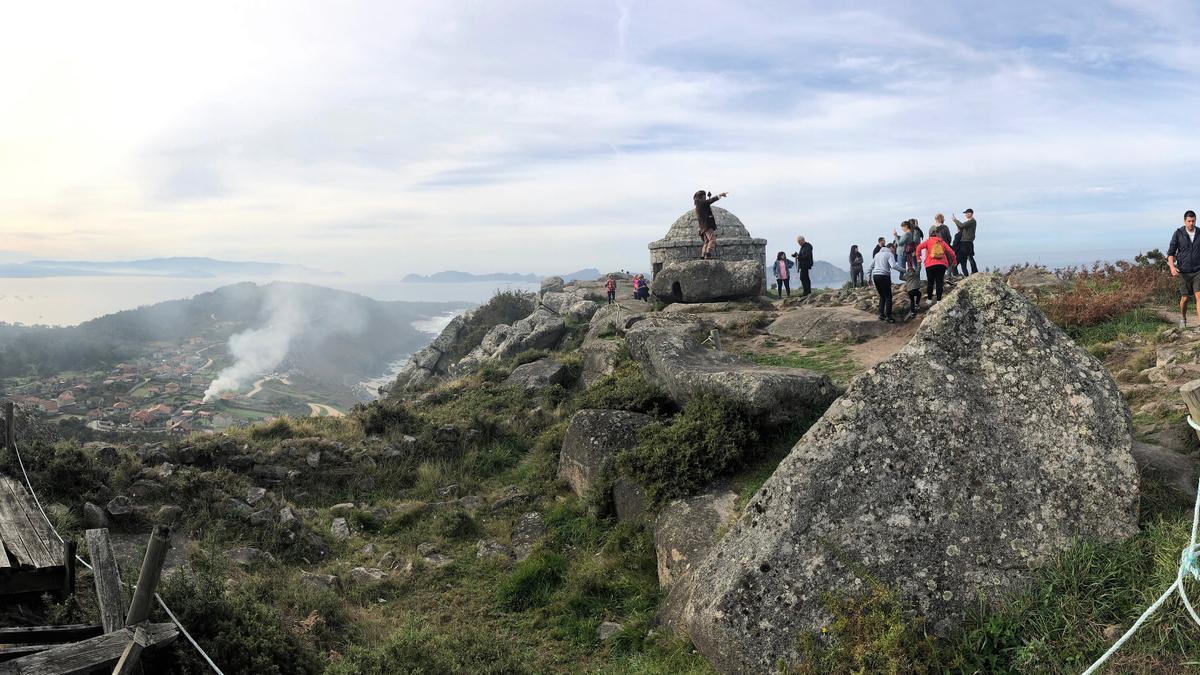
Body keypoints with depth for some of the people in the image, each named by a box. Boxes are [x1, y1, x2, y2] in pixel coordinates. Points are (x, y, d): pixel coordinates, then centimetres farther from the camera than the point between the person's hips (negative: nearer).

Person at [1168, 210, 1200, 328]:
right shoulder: (1178, 234, -2)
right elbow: (1171, 252, -3)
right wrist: (1172, 267, -19)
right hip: (1184, 272, -1)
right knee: (1185, 298, 6)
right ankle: (1183, 318, 33)